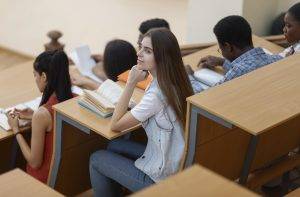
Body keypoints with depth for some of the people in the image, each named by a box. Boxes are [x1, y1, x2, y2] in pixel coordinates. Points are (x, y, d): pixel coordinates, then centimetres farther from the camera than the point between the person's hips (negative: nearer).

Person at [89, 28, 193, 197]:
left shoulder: (157, 94, -28)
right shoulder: (176, 82, -3)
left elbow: (116, 125, -17)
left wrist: (131, 83, -19)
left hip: (159, 179, -8)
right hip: (176, 163, 8)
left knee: (96, 159, 9)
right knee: (115, 146, 23)